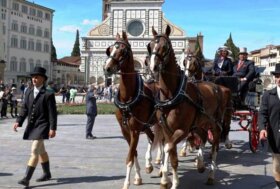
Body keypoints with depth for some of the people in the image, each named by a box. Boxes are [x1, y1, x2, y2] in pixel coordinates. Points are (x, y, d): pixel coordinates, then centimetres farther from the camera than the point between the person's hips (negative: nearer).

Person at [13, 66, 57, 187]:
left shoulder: (48, 95, -11)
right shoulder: (29, 93, 9)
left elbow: (52, 113, -13)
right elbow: (24, 109, 9)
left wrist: (53, 128, -18)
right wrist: (18, 121, -5)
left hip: (42, 126, -8)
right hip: (32, 126, 8)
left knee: (34, 151, -13)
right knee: (41, 151, 19)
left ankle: (26, 178, -13)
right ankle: (47, 174, 34)